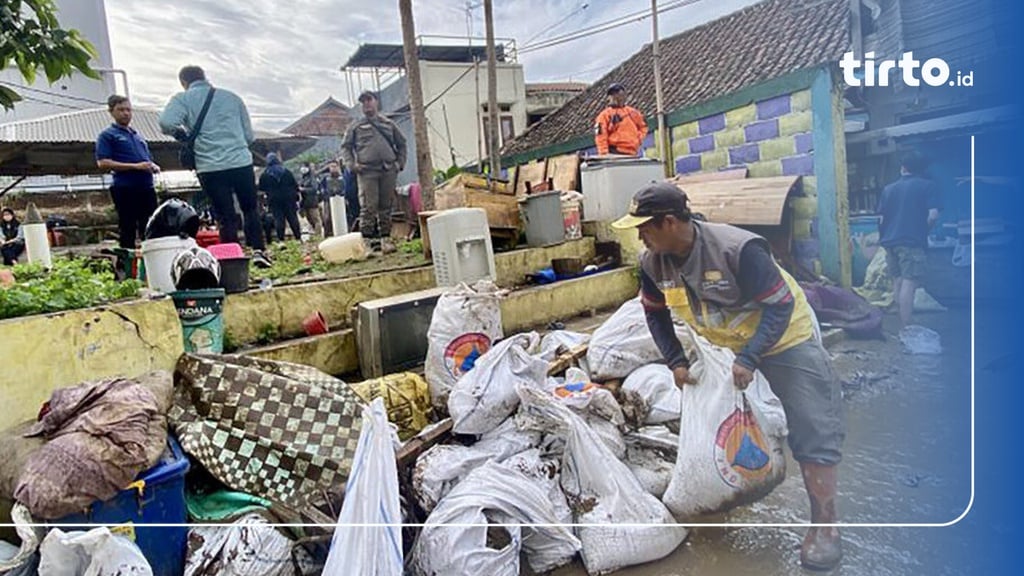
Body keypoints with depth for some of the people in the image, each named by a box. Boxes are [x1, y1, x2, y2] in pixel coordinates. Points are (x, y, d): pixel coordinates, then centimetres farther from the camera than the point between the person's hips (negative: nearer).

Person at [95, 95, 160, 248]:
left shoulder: (138, 135, 24)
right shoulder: (107, 135, 4)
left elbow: (149, 160, 30)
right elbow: (103, 163, -8)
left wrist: (154, 167, 5)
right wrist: (135, 166, -16)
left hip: (147, 188, 6)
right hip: (125, 189, -6)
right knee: (127, 231, -4)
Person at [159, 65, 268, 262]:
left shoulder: (182, 99, 5)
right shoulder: (231, 97, 13)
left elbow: (166, 123, -13)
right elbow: (249, 135, 12)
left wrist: (182, 135, 7)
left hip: (210, 167, -1)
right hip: (241, 162, 2)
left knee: (226, 217, 4)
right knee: (250, 209, 15)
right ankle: (258, 250, 5)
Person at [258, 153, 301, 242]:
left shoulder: (265, 174, 1)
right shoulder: (286, 171, 3)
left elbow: (261, 188, 6)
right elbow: (295, 185, 3)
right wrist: (296, 196, 8)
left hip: (274, 200, -1)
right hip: (289, 198, 1)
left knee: (278, 219, -1)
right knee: (292, 217, 4)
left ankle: (281, 239, -6)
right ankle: (298, 237, 4)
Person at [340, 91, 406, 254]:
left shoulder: (388, 124, 16)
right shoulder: (356, 126, 11)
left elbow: (401, 143, 22)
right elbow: (345, 147, 11)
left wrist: (400, 162, 10)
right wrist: (351, 164, -4)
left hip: (388, 170, 2)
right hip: (367, 172, -2)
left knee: (385, 207, 5)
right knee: (369, 207, -9)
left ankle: (385, 239, 11)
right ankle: (367, 241, -7)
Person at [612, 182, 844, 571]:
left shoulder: (738, 249, -35)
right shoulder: (653, 262, -16)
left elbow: (780, 305, -27)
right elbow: (656, 314, 0)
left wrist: (749, 359, -35)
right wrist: (676, 362, -8)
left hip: (785, 337, -6)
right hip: (728, 345, 6)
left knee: (812, 430, -5)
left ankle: (824, 527, 9)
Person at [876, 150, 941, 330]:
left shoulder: (888, 189, 13)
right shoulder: (928, 186, 1)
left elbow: (881, 219, 13)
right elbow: (933, 215, -9)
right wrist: (923, 230, 9)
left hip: (890, 241, 5)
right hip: (913, 242, -5)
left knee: (897, 283, 12)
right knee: (909, 284, -9)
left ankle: (899, 327, 16)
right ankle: (905, 329, -13)